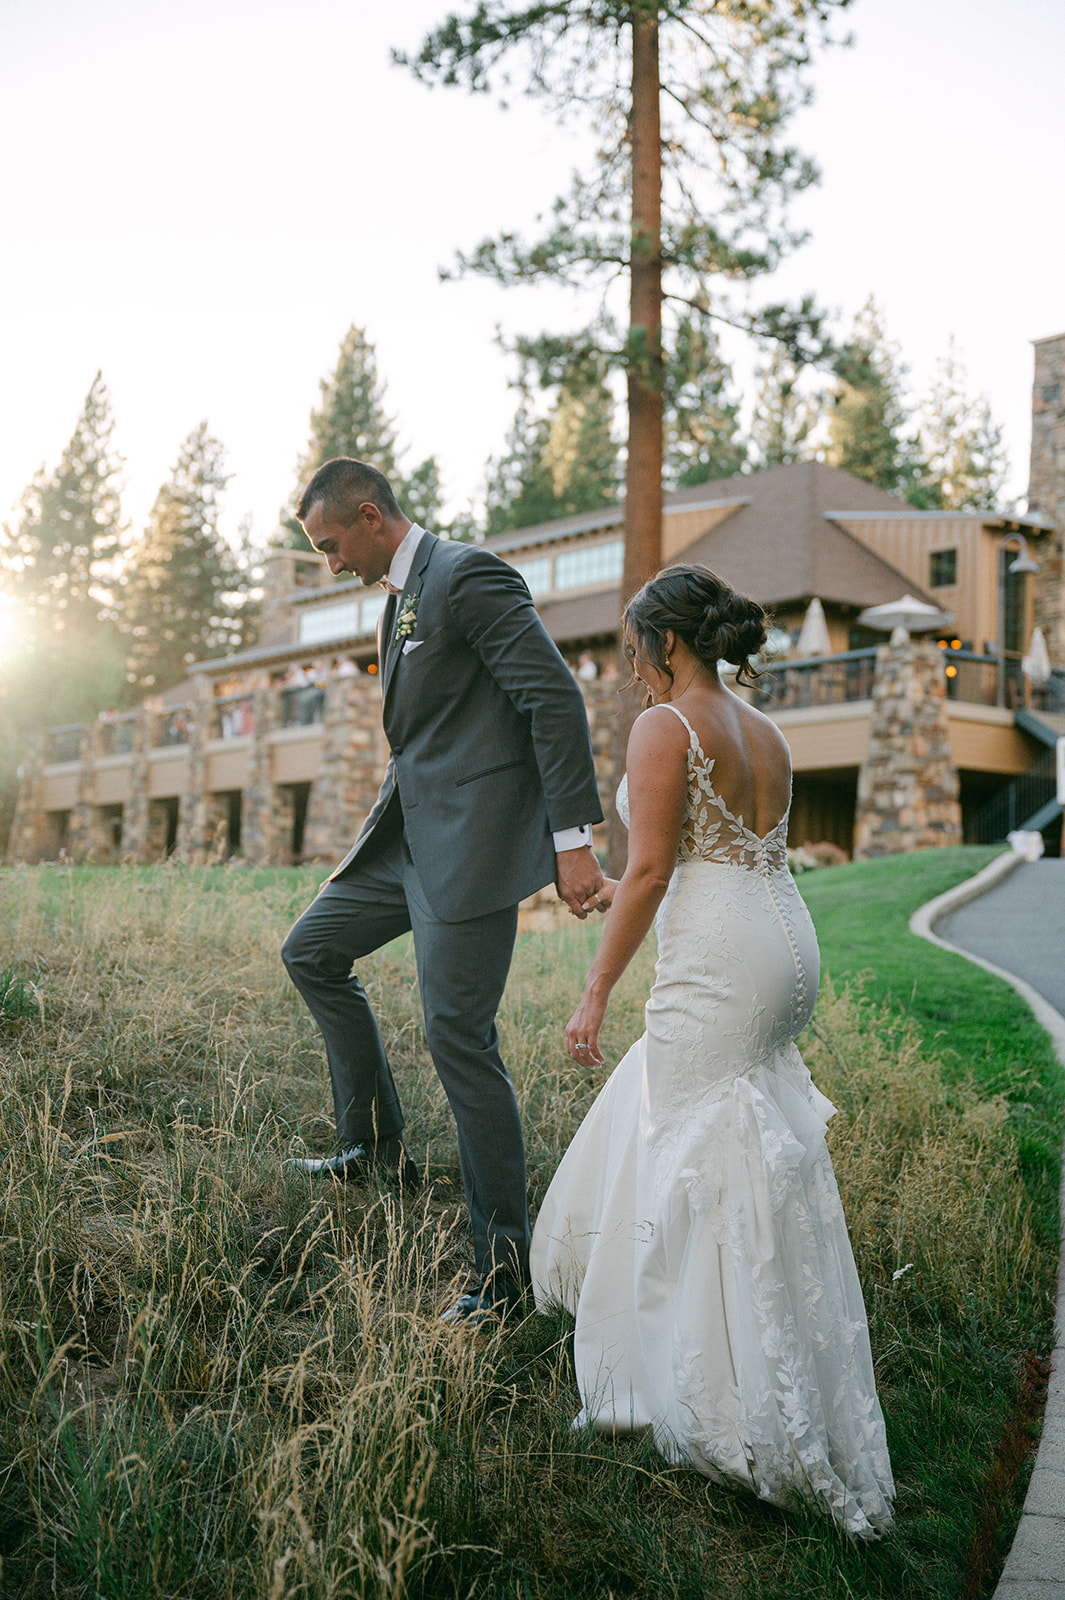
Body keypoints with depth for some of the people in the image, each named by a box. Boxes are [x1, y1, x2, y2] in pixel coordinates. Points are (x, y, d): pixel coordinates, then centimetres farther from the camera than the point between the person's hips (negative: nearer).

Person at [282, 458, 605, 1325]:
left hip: (472, 840, -10)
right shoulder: (401, 597, 18)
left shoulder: (468, 574, -12)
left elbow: (555, 698, -18)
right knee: (312, 951, 17)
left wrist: (573, 839, -21)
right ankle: (376, 1143, 27)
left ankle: (505, 1254, 4)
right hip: (412, 834, 10)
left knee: (458, 1035, -9)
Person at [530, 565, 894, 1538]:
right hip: (787, 944, 9)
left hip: (722, 964, -9)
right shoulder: (768, 735, 16)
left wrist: (597, 991, -11)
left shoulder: (665, 726, -8)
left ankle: (770, 1430, 2)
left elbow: (653, 870, -15)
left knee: (713, 1170, -3)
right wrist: (627, 893, 34)